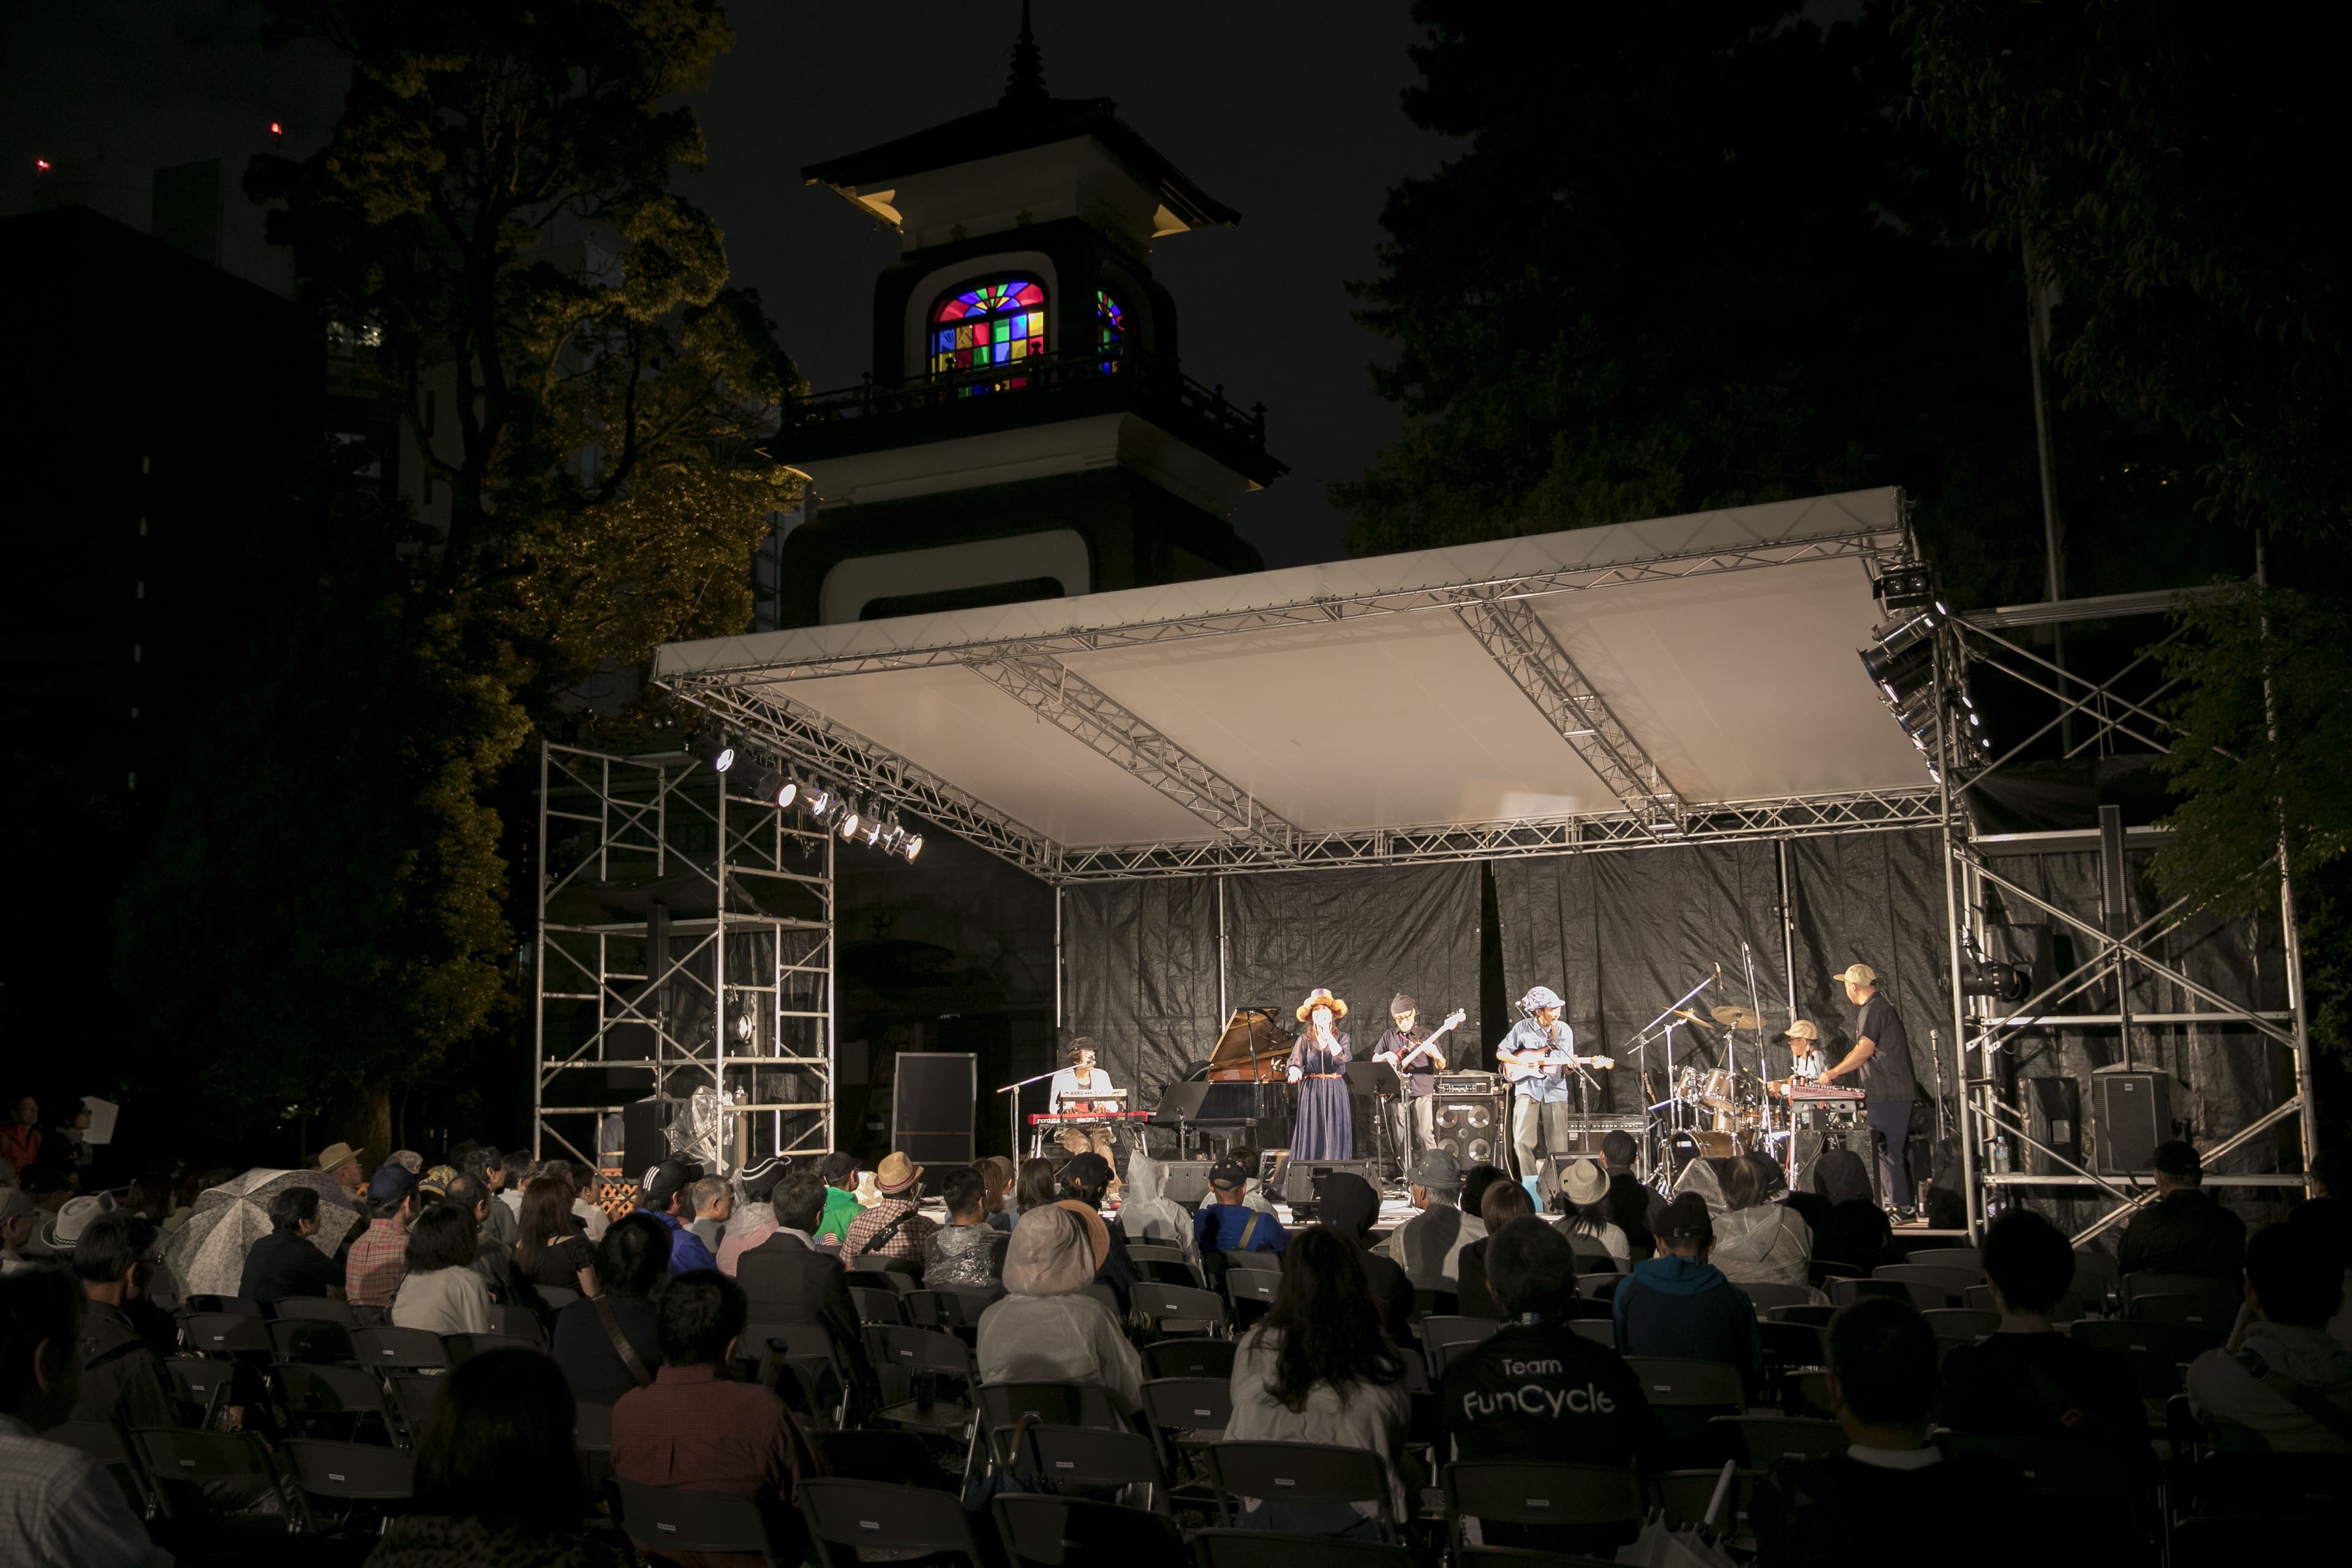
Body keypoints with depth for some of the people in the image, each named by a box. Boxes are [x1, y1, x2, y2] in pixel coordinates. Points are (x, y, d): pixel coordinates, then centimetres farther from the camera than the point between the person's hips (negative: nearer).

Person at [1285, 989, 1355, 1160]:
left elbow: (1341, 1058, -14)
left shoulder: (1342, 1038, 6)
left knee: (1335, 1138, -2)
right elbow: (1295, 1062, -7)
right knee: (1311, 1138, -3)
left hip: (1335, 1094, 0)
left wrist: (1327, 1033, -14)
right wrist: (1295, 1072, -30)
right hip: (1311, 1093, 0)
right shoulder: (1305, 1040, 7)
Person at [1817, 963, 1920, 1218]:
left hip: (1887, 1094, -10)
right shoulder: (1883, 1006, 20)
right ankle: (1908, 1206, 17)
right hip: (1900, 1092, 10)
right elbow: (1862, 1052, 23)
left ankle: (1899, 1207, -7)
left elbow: (1864, 1051, -20)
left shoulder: (1873, 1009, -12)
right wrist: (1835, 1071, 18)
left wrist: (1834, 1073, -11)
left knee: (1886, 1151, -7)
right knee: (1899, 1151, 13)